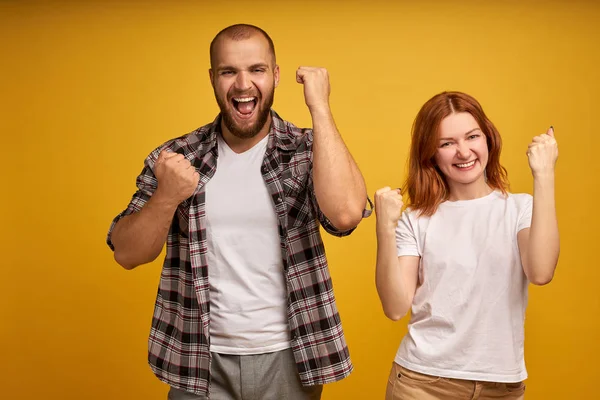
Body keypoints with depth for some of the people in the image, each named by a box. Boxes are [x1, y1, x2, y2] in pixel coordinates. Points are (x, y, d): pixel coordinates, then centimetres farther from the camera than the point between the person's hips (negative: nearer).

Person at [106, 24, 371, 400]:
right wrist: (166, 197, -22)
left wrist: (320, 108, -21)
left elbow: (346, 214, -25)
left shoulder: (307, 151, -6)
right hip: (201, 362, 1)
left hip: (288, 358, 0)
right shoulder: (176, 157, -3)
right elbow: (127, 254, -4)